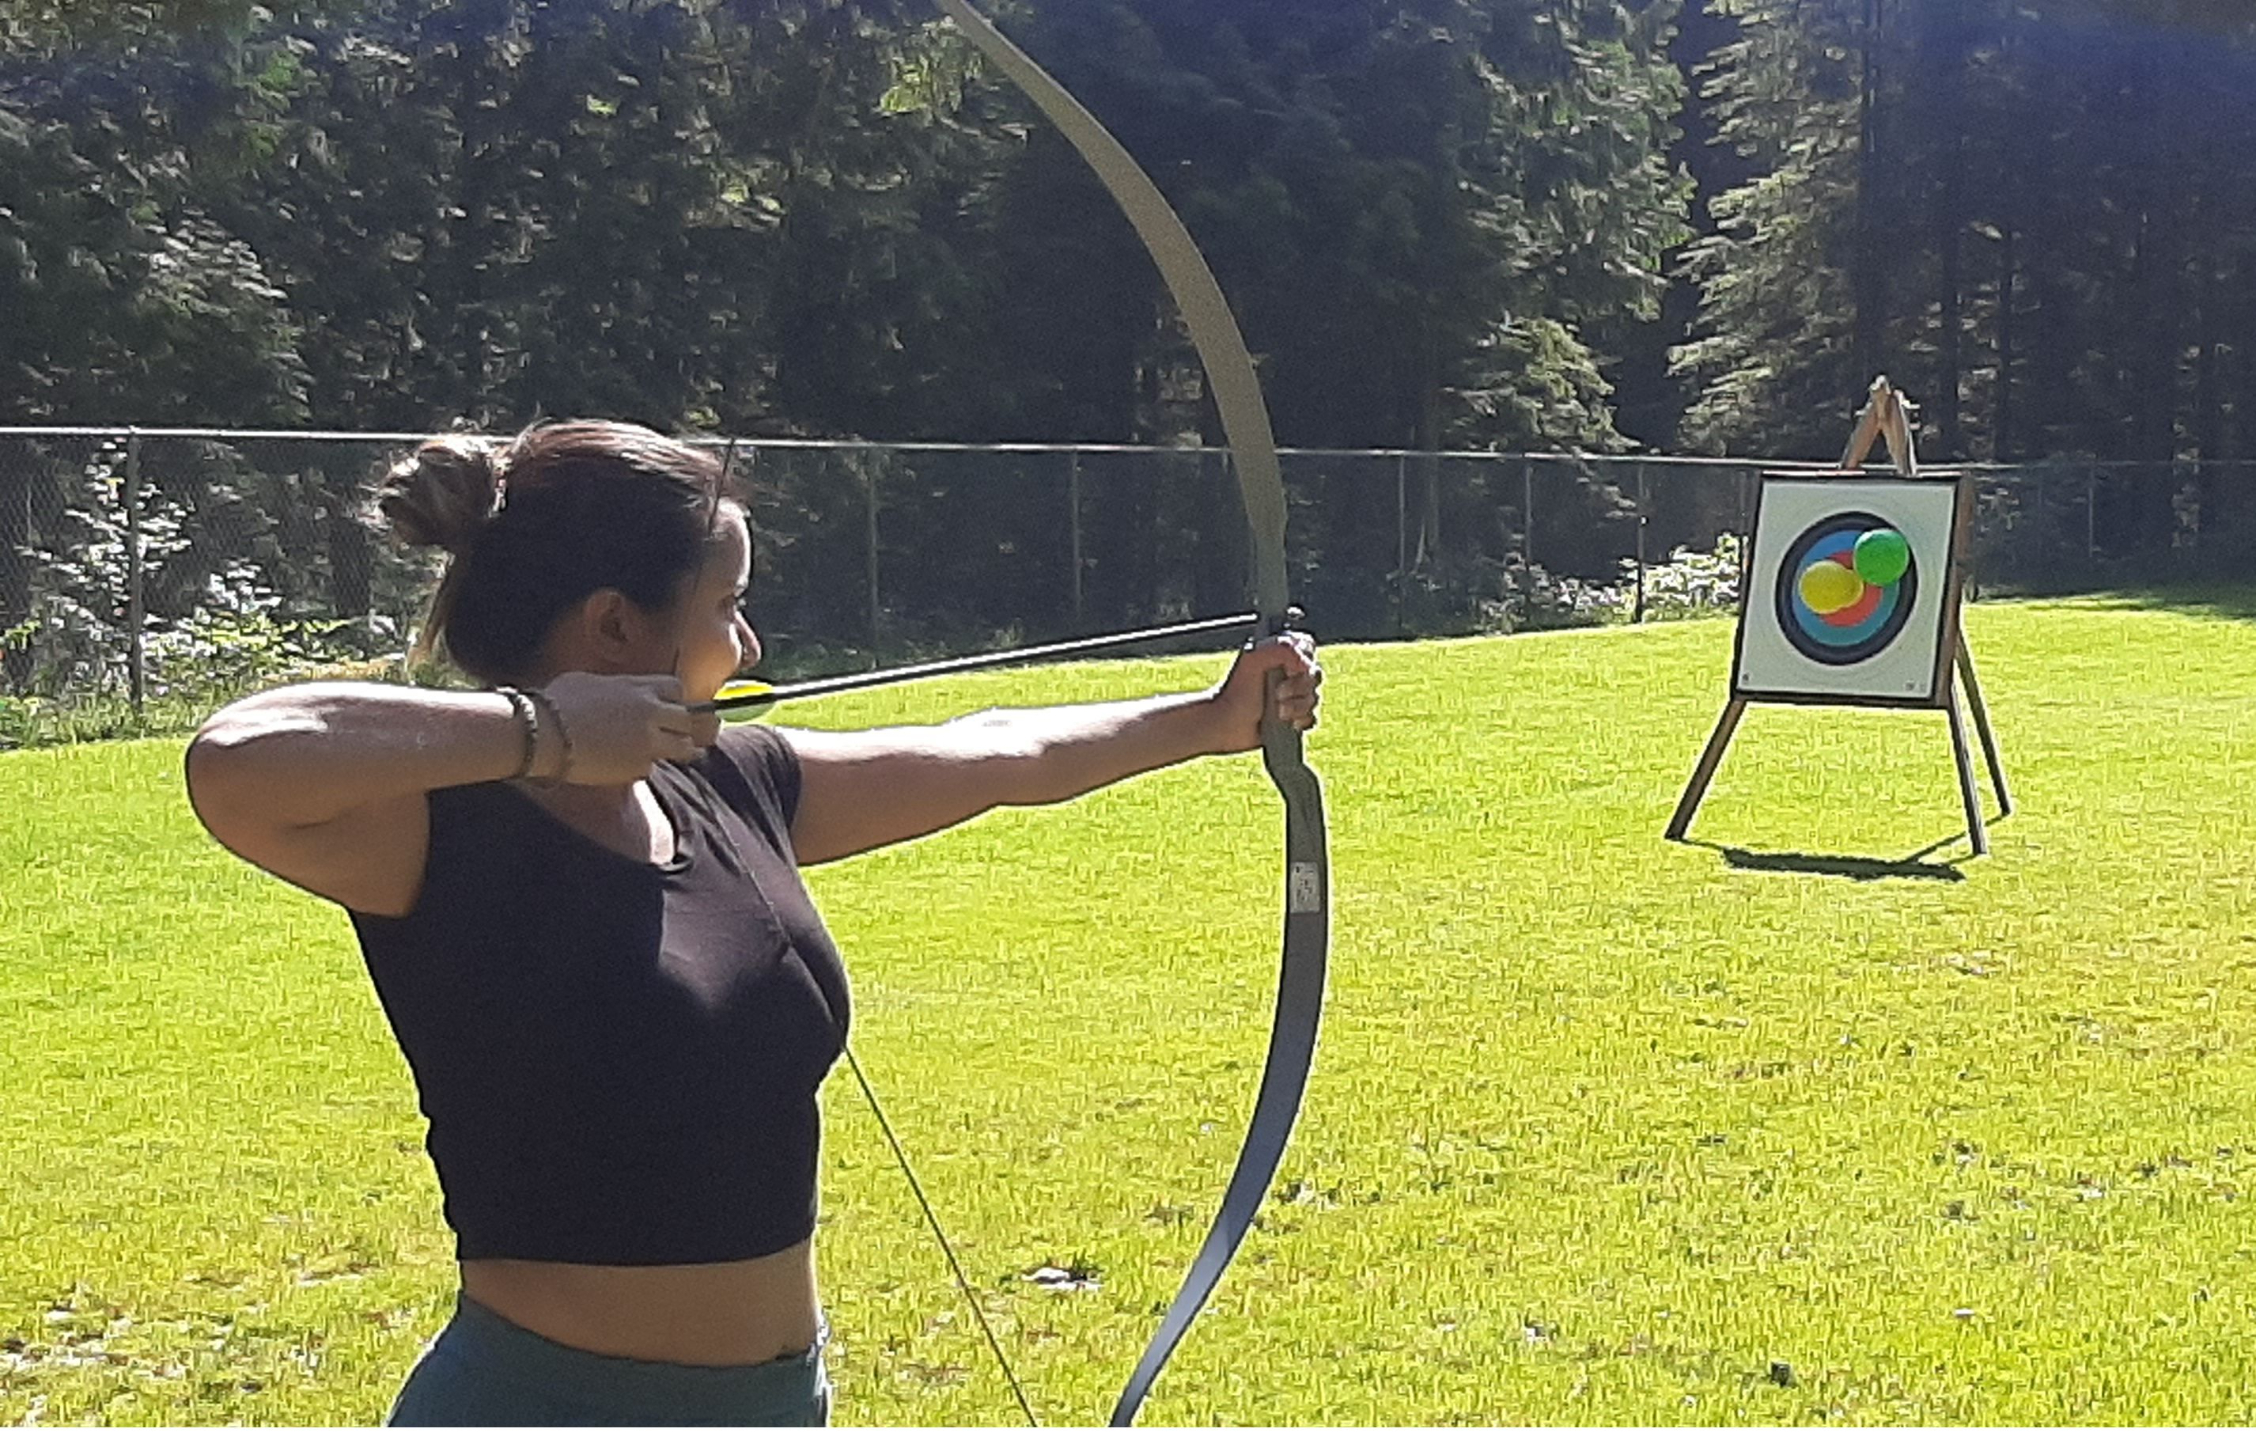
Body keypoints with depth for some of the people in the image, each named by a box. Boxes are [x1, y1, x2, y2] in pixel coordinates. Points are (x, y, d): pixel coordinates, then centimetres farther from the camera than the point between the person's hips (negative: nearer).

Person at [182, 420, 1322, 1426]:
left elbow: (986, 756, 14)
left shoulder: (728, 790, 3)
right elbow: (237, 765, -37)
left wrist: (1211, 718, 23)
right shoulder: (449, 834, -17)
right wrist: (544, 733, -29)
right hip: (545, 1393, -7)